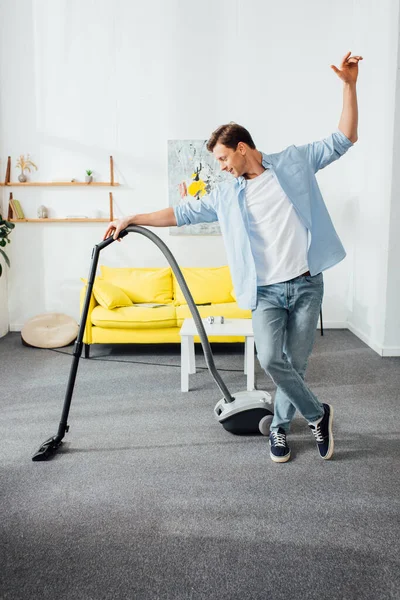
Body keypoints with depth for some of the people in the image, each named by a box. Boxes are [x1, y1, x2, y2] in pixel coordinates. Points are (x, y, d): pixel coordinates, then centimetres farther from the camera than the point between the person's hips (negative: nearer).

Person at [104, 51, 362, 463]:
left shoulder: (295, 161, 6)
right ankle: (317, 415, 8)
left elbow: (343, 139, 6)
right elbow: (183, 213, 12)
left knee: (295, 363, 4)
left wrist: (348, 86, -3)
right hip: (266, 291, 2)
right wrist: (131, 220, 8)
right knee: (270, 359, -15)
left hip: (306, 284, -1)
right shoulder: (227, 195, 11)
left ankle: (279, 427, 27)